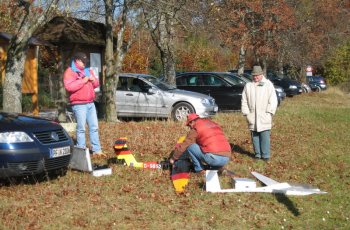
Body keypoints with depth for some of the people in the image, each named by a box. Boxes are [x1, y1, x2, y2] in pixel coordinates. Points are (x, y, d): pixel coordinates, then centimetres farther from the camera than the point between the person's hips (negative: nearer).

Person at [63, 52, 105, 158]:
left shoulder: (88, 70, 17)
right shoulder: (70, 72, -6)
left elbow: (96, 84, 23)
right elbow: (69, 86, -21)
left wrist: (93, 80, 0)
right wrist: (83, 81, -18)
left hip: (90, 103, 7)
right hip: (79, 105, -7)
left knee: (94, 127, 7)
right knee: (81, 128, -7)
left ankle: (96, 150, 13)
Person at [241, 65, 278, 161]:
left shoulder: (268, 85, 5)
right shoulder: (248, 86, 12)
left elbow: (273, 100, 1)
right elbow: (244, 101, 11)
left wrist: (269, 112, -7)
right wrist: (246, 113, 2)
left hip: (264, 117, -3)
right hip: (252, 117, 3)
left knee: (265, 136, -5)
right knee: (254, 136, 5)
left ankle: (265, 155, -1)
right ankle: (257, 154, 14)